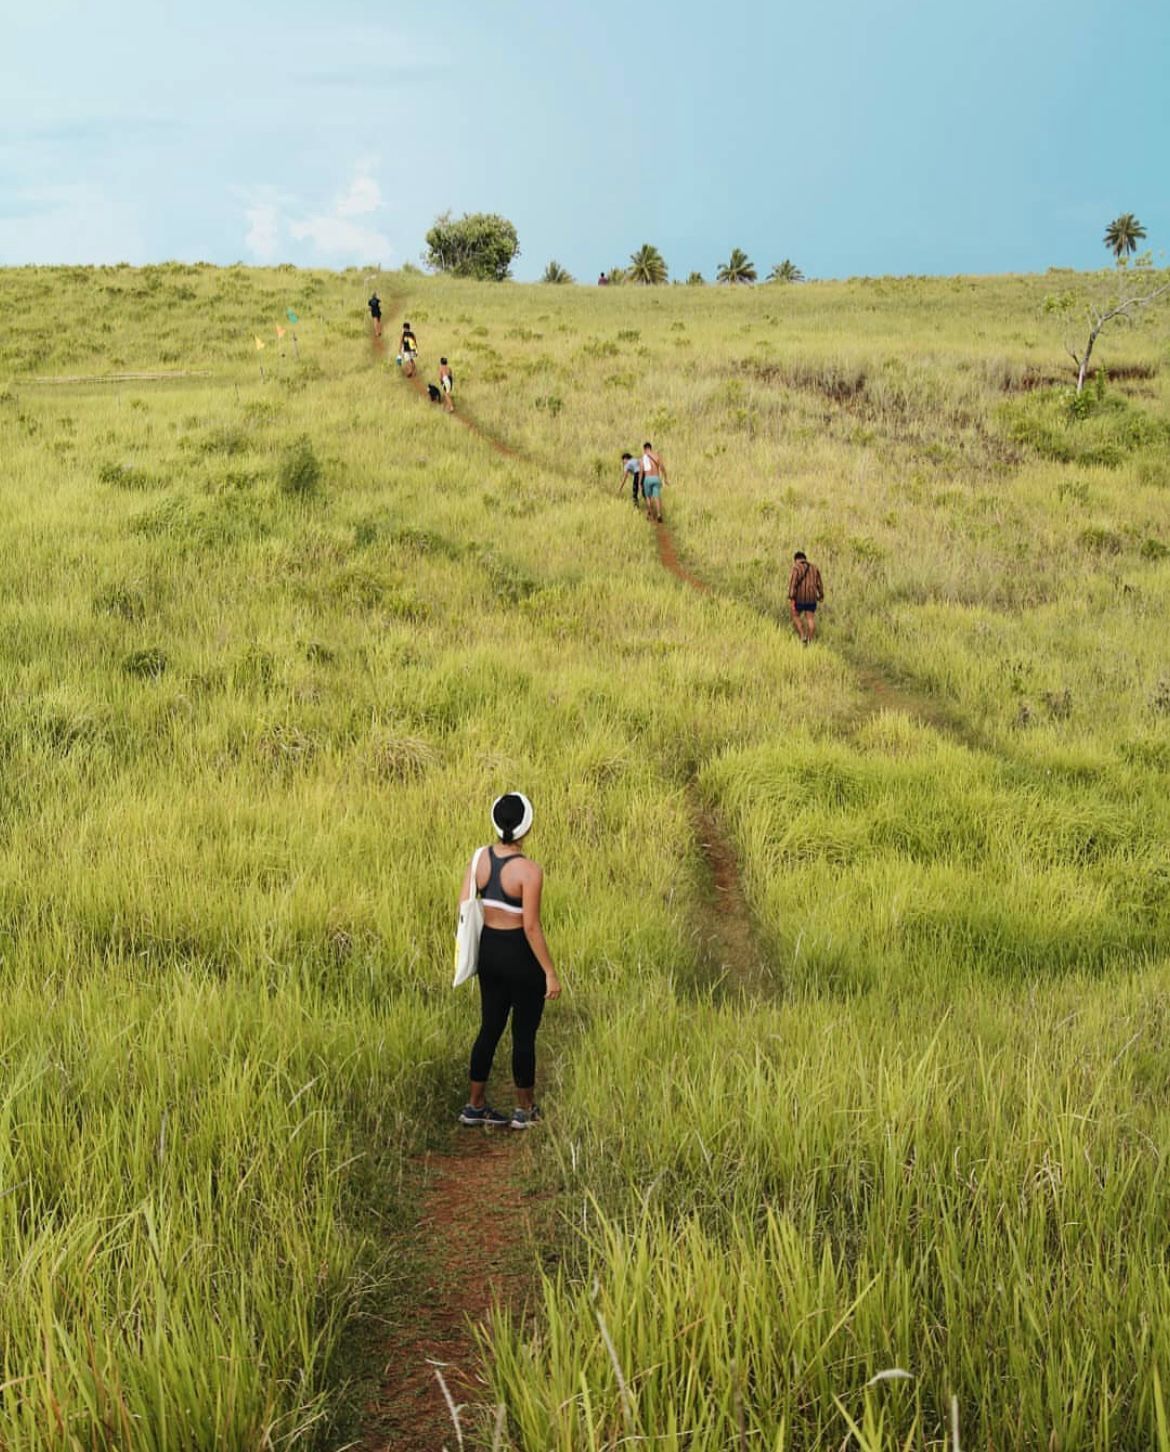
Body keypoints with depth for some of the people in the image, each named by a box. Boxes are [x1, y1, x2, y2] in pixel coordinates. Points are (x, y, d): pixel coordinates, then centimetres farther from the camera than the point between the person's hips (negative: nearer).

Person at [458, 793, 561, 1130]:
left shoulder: (480, 859, -4)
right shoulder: (529, 871, -20)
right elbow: (531, 927, -20)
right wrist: (550, 972, -13)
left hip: (489, 950, 6)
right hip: (521, 954, -6)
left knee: (490, 1028, 18)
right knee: (524, 1034, 9)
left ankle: (475, 1105, 26)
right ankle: (525, 1109, 21)